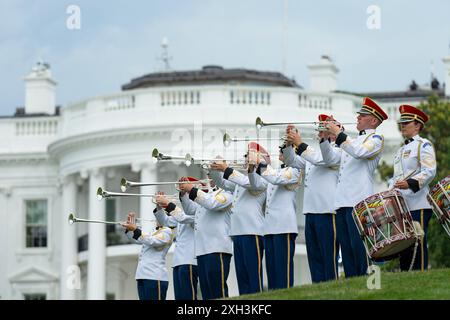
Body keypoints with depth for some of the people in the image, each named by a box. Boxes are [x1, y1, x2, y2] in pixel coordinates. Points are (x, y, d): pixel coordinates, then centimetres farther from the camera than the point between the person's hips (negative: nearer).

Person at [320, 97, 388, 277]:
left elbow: (360, 152, -18)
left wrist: (338, 134, -13)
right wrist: (324, 139, 12)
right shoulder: (352, 141, 27)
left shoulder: (376, 139, 2)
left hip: (359, 201, -8)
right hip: (342, 201, 8)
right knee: (346, 248, 6)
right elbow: (331, 160, 25)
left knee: (359, 248, -12)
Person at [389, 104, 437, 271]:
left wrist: (410, 183, -27)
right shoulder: (401, 151, 25)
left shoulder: (423, 145, 0)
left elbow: (429, 171, -14)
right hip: (401, 205, 8)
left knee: (418, 244, -9)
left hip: (418, 205, -8)